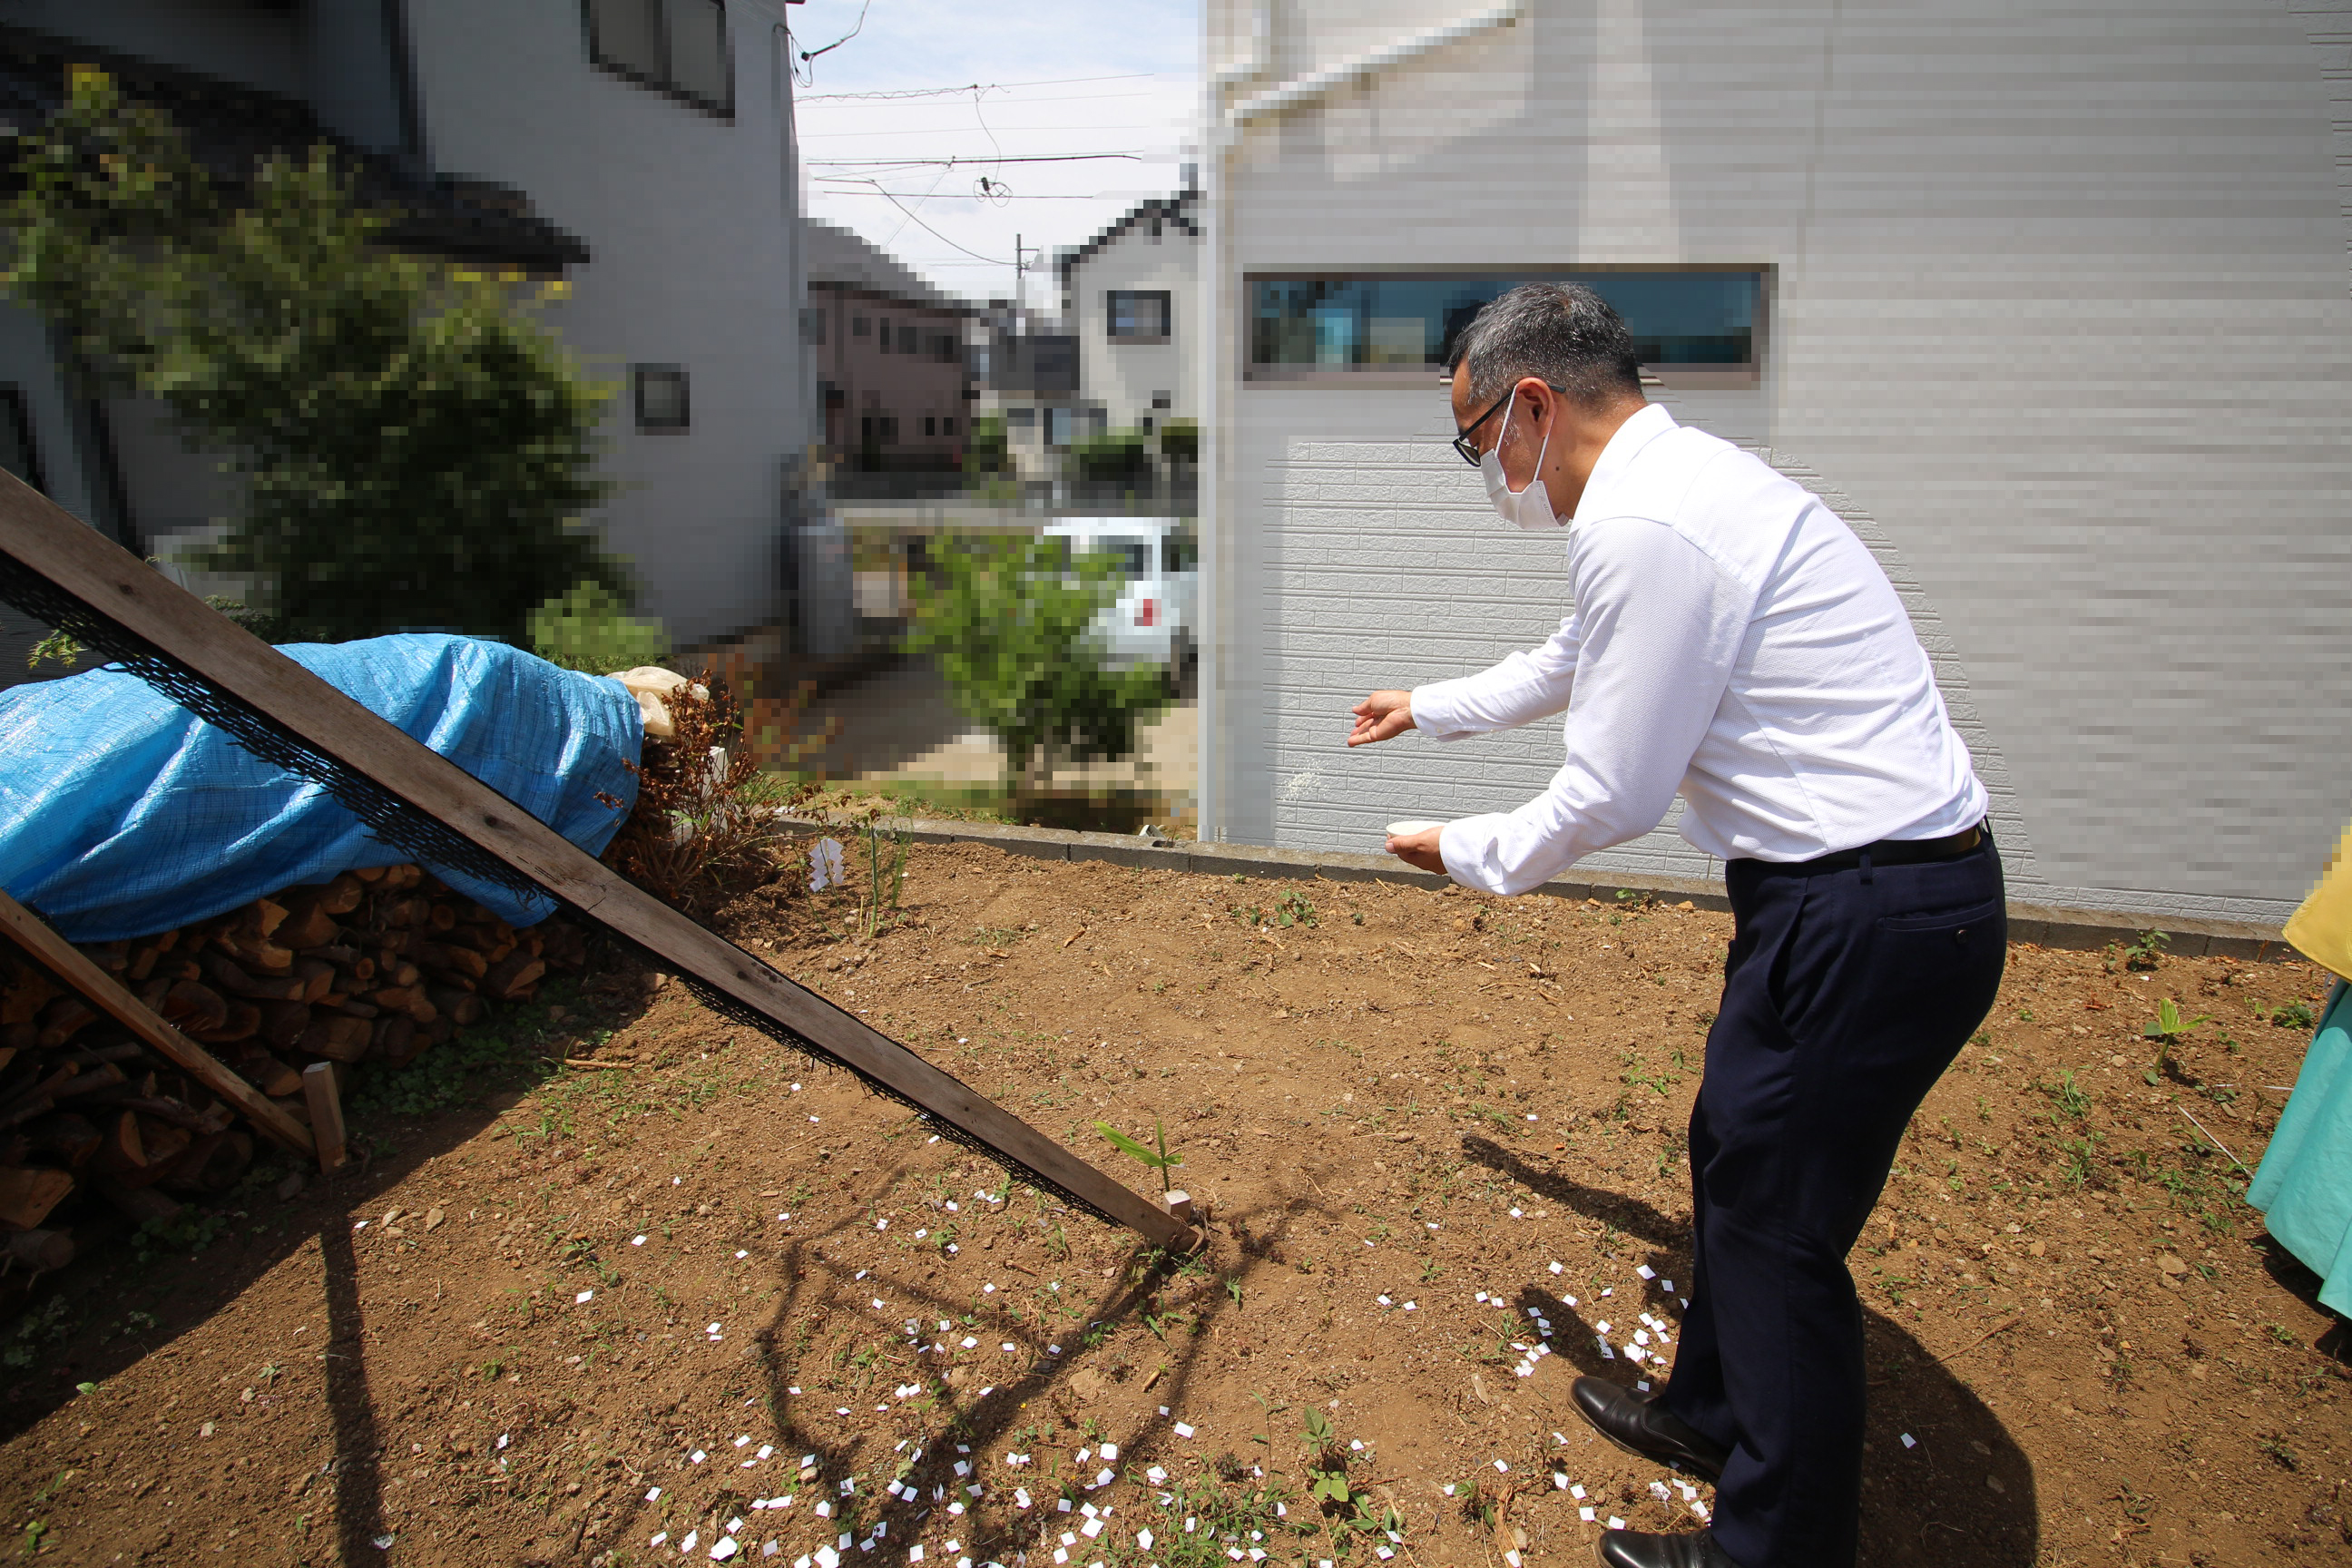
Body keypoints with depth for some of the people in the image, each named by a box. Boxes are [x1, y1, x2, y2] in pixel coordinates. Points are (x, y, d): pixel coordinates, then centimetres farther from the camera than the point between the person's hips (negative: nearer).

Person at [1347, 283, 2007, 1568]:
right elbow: (1570, 661, 28)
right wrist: (1430, 707, 40)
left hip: (1869, 918, -10)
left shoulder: (1644, 526, -22)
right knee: (1731, 1160, 23)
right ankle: (1712, 1413, 46)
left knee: (1778, 1229, 5)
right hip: (1857, 891, 10)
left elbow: (1608, 799, -18)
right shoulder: (1680, 483, 12)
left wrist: (1466, 854, 0)